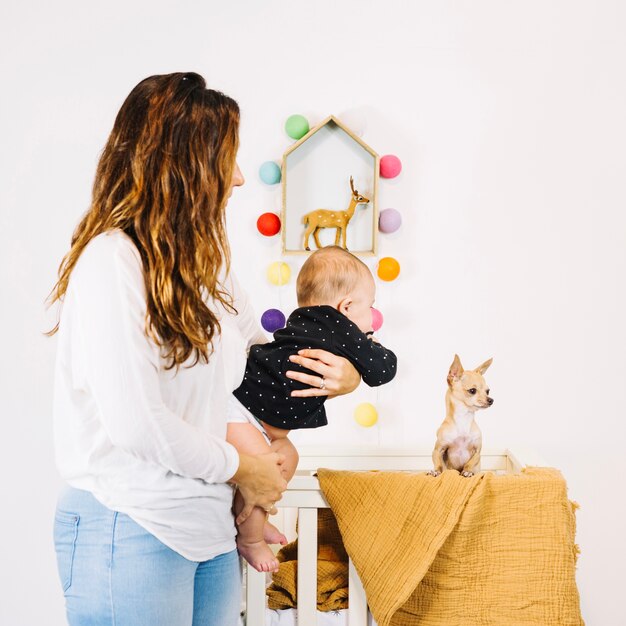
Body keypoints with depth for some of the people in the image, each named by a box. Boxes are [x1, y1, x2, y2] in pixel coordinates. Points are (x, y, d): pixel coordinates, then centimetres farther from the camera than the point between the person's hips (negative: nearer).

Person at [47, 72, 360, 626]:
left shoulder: (205, 263, 12)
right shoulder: (112, 260, -16)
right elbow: (135, 423, -22)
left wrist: (342, 373, 4)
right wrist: (239, 467, -8)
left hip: (210, 526, 8)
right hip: (131, 528, -8)